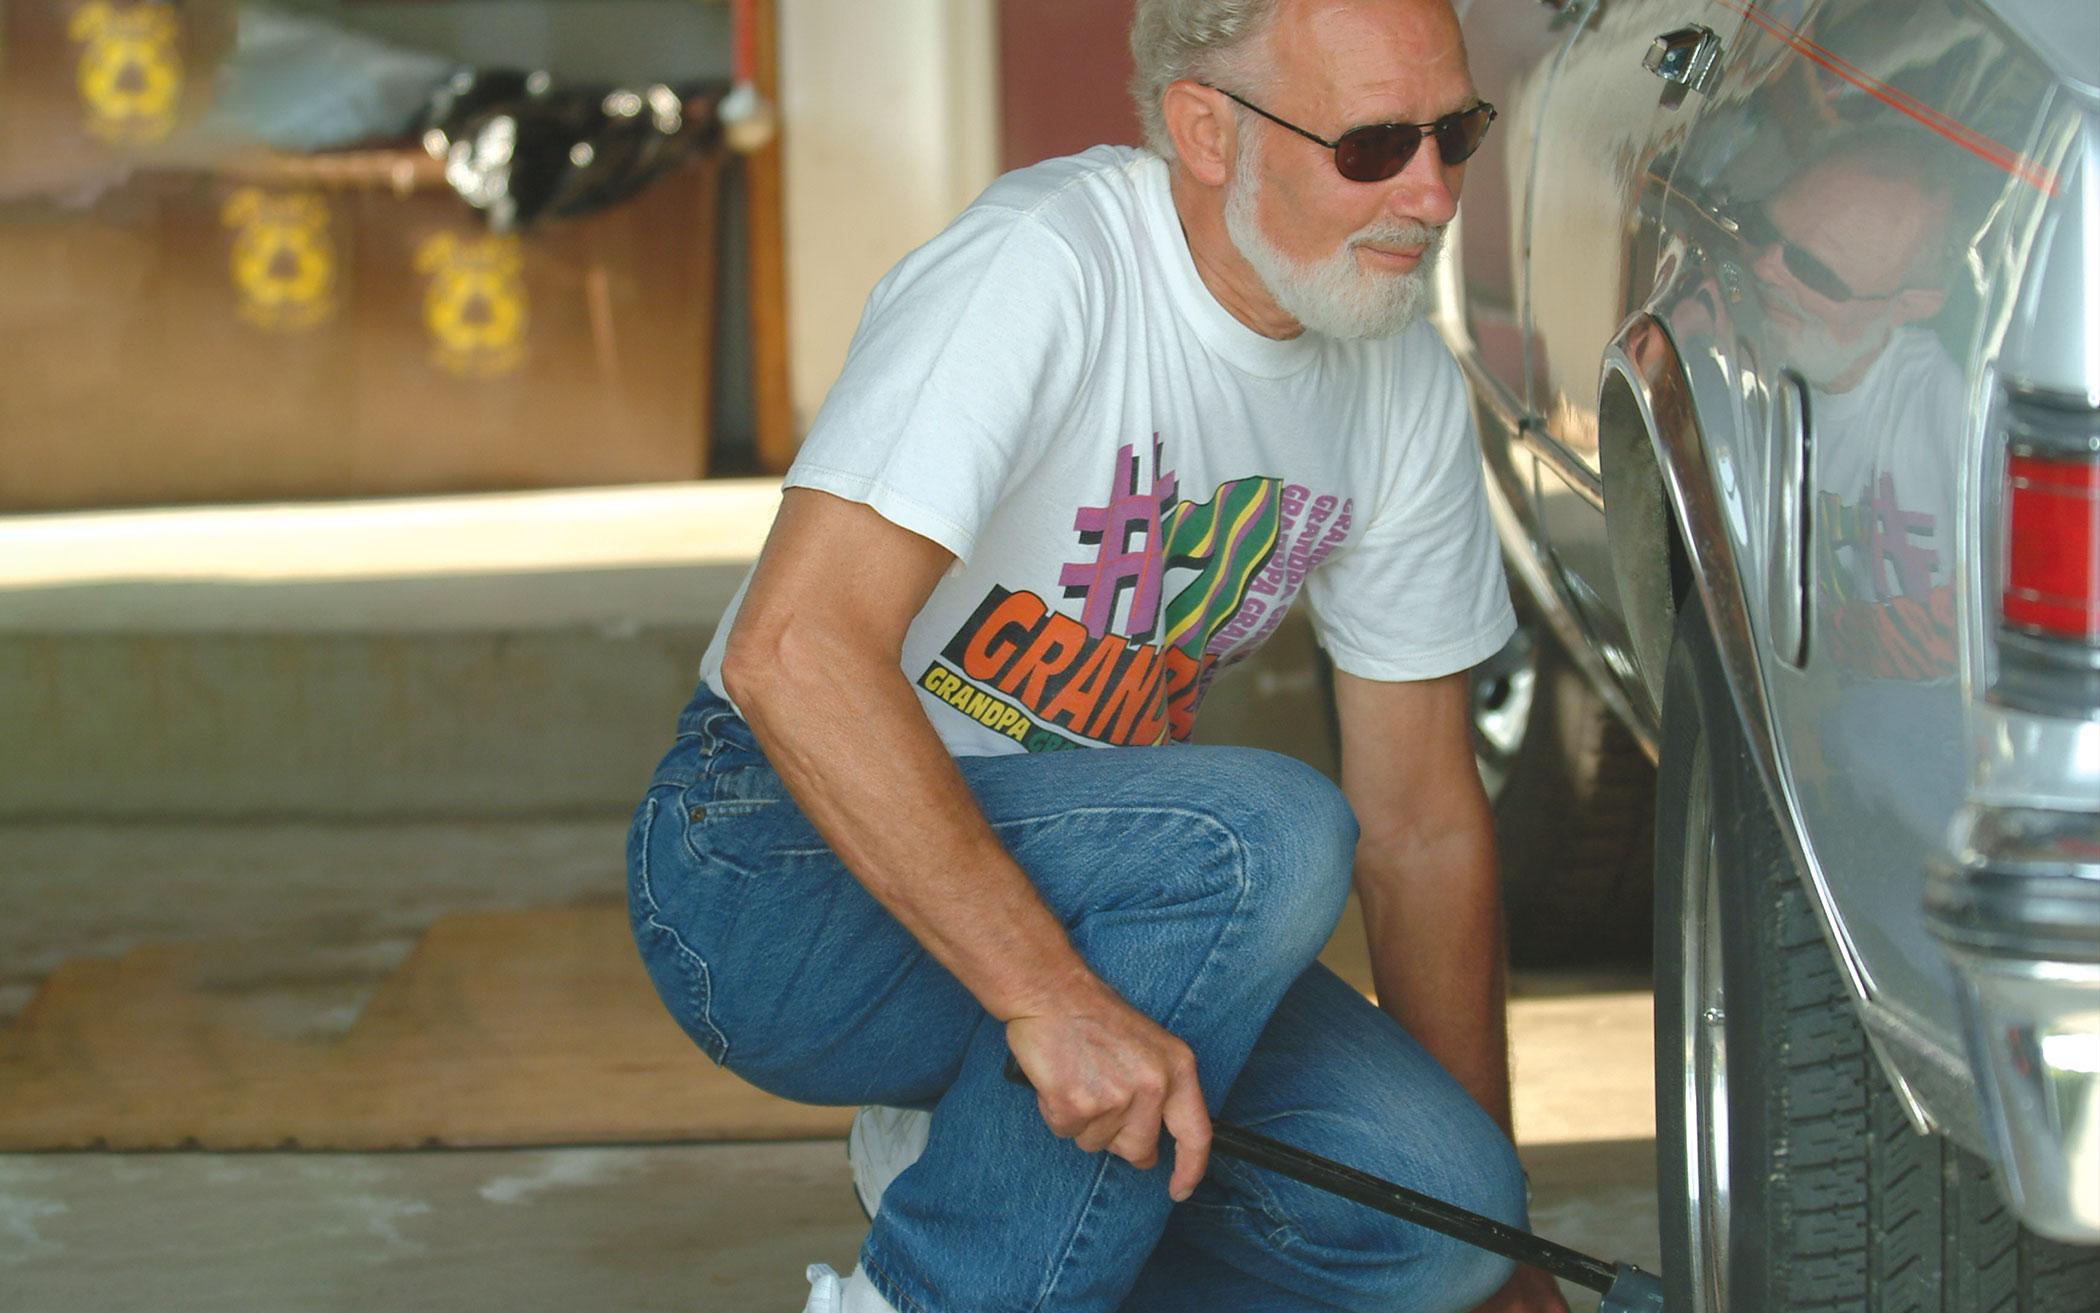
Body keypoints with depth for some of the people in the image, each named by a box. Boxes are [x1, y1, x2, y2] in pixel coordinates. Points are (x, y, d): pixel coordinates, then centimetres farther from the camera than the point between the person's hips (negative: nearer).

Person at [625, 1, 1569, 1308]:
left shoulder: (1406, 385, -1)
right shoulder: (1041, 268, -24)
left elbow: (1424, 822, 6)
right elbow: (793, 651, -34)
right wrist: (1051, 997, -40)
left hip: (1070, 882, 7)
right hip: (784, 862, -7)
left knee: (1427, 1194, -15)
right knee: (1261, 832, -32)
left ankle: (975, 1163, 9)